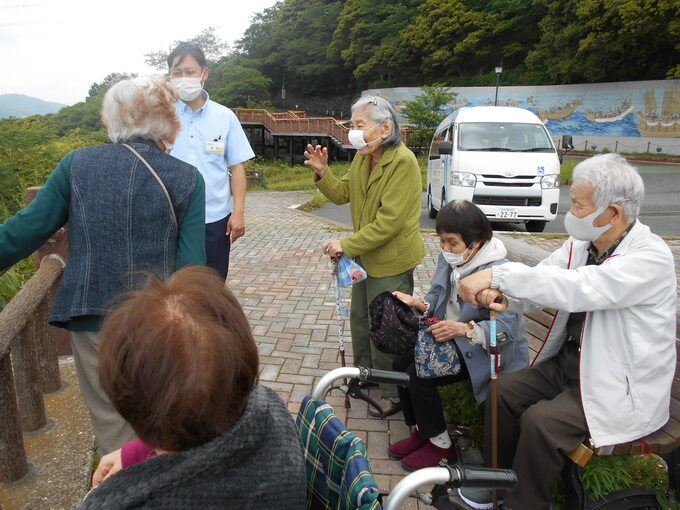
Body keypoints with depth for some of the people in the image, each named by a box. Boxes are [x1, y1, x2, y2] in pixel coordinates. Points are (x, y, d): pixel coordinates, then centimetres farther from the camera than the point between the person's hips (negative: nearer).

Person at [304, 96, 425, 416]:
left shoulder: (403, 162, -24)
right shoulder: (362, 157, 3)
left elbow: (389, 222, -28)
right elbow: (342, 194, 9)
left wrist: (347, 245, -25)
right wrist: (323, 173, -9)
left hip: (391, 260, -9)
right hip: (365, 255, 9)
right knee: (360, 319, 22)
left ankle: (394, 393, 22)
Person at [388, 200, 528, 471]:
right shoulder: (450, 260, 0)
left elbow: (506, 329, -29)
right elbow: (438, 299, 9)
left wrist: (464, 329, -40)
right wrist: (418, 303, -13)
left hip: (483, 348, -9)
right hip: (450, 337, 9)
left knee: (419, 376, -19)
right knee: (402, 363, -3)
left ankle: (440, 445, 5)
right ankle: (421, 431, 17)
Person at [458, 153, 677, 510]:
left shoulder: (650, 257, -24)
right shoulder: (580, 245, 0)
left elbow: (576, 287, -36)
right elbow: (542, 281, -2)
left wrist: (497, 274, -38)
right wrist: (502, 298, -26)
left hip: (621, 387, -7)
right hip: (570, 363, 8)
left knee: (541, 422, -23)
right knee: (504, 390, -1)